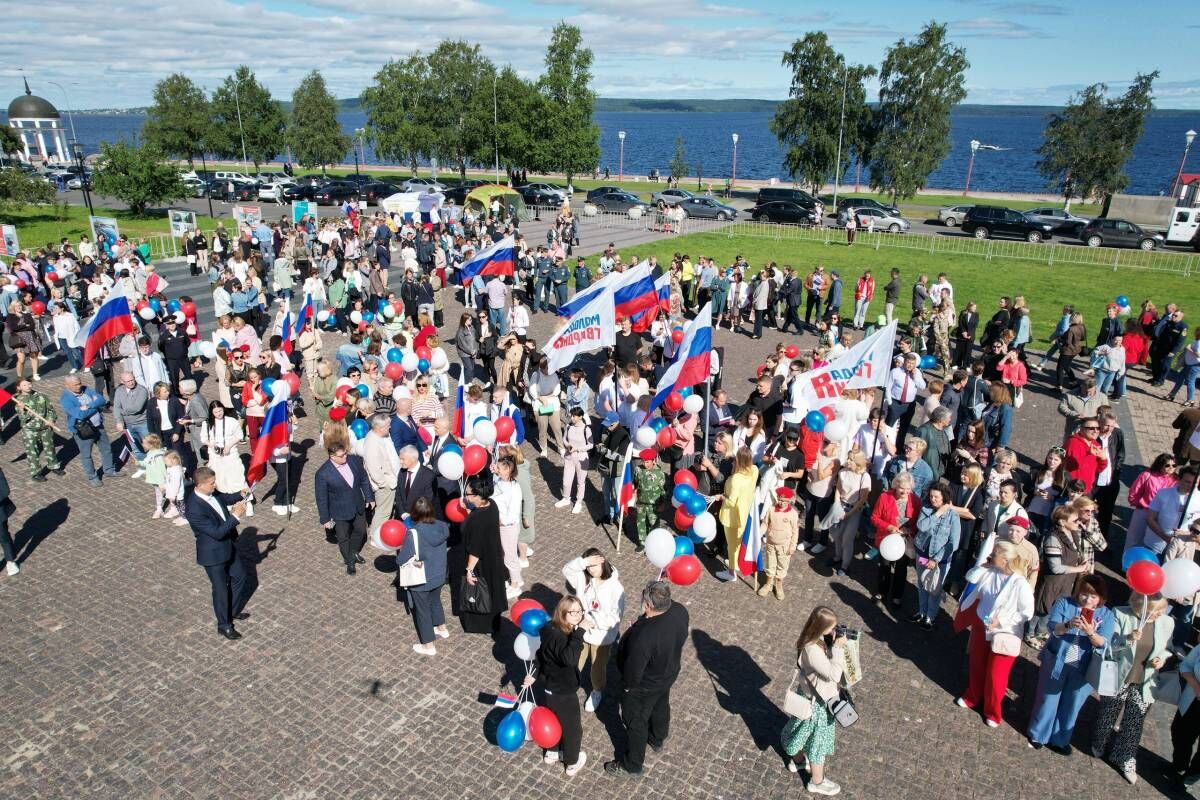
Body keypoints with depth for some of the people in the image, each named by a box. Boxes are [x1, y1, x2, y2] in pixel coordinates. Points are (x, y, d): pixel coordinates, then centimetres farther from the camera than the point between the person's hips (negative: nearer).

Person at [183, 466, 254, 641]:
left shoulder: (210, 493, -9)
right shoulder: (194, 509, -33)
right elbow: (217, 532, -30)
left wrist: (231, 509, -7)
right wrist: (236, 516, -26)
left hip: (228, 545, 8)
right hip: (214, 554, -8)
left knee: (240, 577, 23)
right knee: (221, 589, 10)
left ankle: (234, 610, 46)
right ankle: (224, 625, 32)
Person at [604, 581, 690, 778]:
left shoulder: (643, 637, -45)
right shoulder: (680, 611, -24)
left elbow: (632, 672, -31)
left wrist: (628, 684, -8)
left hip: (644, 687, -7)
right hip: (668, 674, 7)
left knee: (635, 723, 19)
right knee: (661, 706, 34)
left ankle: (632, 765, 43)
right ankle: (659, 739, 62)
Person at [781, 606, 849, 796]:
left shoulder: (817, 639, -10)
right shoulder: (812, 651, -38)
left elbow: (829, 665, 2)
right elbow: (834, 675, -35)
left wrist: (836, 643, -12)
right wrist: (838, 648, -33)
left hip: (810, 694, 8)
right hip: (818, 702, -8)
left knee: (804, 731, 29)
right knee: (817, 739, 13)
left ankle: (797, 760, 53)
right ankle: (817, 781, 35)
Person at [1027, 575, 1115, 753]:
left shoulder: (1107, 615, -6)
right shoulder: (1064, 603, -8)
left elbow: (1103, 643, -16)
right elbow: (1053, 628, -18)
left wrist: (1090, 633, -37)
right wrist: (1068, 625, -39)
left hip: (1082, 668, 1)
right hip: (1056, 661, -1)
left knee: (1071, 705, 15)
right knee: (1048, 700, 14)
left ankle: (1059, 740, 35)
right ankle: (1038, 735, 32)